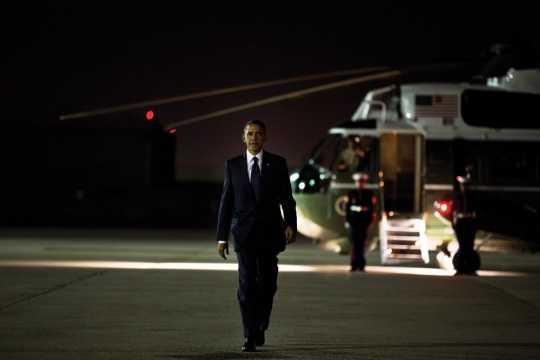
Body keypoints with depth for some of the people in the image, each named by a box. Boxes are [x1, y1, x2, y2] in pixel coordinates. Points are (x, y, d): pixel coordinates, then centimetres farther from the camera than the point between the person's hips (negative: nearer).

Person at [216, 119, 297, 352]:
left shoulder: (277, 163, 3)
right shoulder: (233, 165, 5)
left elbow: (286, 198, 0)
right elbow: (226, 202, 6)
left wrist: (291, 224, -16)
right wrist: (222, 237, 3)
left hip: (269, 232, 1)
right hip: (244, 232, -1)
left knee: (267, 284, 6)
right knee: (247, 283, -9)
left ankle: (260, 326, 31)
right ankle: (250, 336, -8)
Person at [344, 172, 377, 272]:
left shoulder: (369, 194, 5)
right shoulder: (351, 194, 6)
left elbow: (373, 208, 5)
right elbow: (347, 208, 5)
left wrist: (372, 222, 0)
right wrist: (347, 221, 0)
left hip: (364, 223, -1)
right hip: (353, 222, 1)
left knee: (362, 245, -1)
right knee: (354, 245, -1)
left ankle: (362, 266, 2)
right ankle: (354, 265, 1)